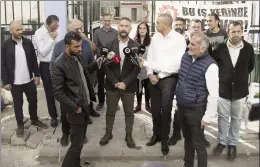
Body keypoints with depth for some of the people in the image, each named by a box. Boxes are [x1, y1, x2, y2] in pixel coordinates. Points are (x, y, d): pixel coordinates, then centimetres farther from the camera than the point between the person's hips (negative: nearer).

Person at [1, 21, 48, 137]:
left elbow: (34, 60, 6)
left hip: (29, 80, 3)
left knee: (33, 100, 15)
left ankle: (34, 120, 37)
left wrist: (37, 75, 3)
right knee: (18, 104, 10)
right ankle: (20, 125, 27)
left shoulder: (28, 43, 0)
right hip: (15, 82, -3)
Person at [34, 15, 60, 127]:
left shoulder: (55, 31, 1)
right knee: (50, 93, 9)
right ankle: (53, 116, 24)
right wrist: (51, 38, -18)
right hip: (46, 66, -4)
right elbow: (42, 52, -18)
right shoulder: (39, 33, -13)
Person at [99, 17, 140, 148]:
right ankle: (108, 133, 31)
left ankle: (128, 136, 27)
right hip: (112, 85, 1)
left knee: (129, 113, 11)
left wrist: (125, 83, -14)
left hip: (129, 86, 0)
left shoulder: (136, 46, -4)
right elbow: (106, 66, -3)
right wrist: (115, 82, -13)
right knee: (110, 112, 13)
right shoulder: (109, 45, -2)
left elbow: (137, 67, -6)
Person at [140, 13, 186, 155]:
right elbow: (150, 56, 10)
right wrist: (150, 74, -4)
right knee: (155, 108, 12)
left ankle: (164, 139, 16)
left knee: (165, 110, 0)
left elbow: (177, 63, -14)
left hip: (168, 78, -5)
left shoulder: (179, 39, -11)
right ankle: (156, 134, 30)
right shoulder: (155, 36, 7)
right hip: (153, 77, 5)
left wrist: (160, 76, -11)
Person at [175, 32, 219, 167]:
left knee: (198, 143, 7)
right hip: (181, 107, 7)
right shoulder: (185, 56, 1)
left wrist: (208, 117, -16)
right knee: (187, 138, 22)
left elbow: (214, 95, -19)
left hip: (195, 110, -7)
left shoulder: (210, 66, -21)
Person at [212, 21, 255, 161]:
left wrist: (241, 76, 9)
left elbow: (251, 66, 10)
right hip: (223, 89, 0)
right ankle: (221, 142, 30)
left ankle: (232, 144, 30)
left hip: (240, 90, 1)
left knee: (236, 118, 13)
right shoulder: (220, 47, -9)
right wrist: (223, 75, 7)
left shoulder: (248, 48, -7)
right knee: (223, 117, 12)